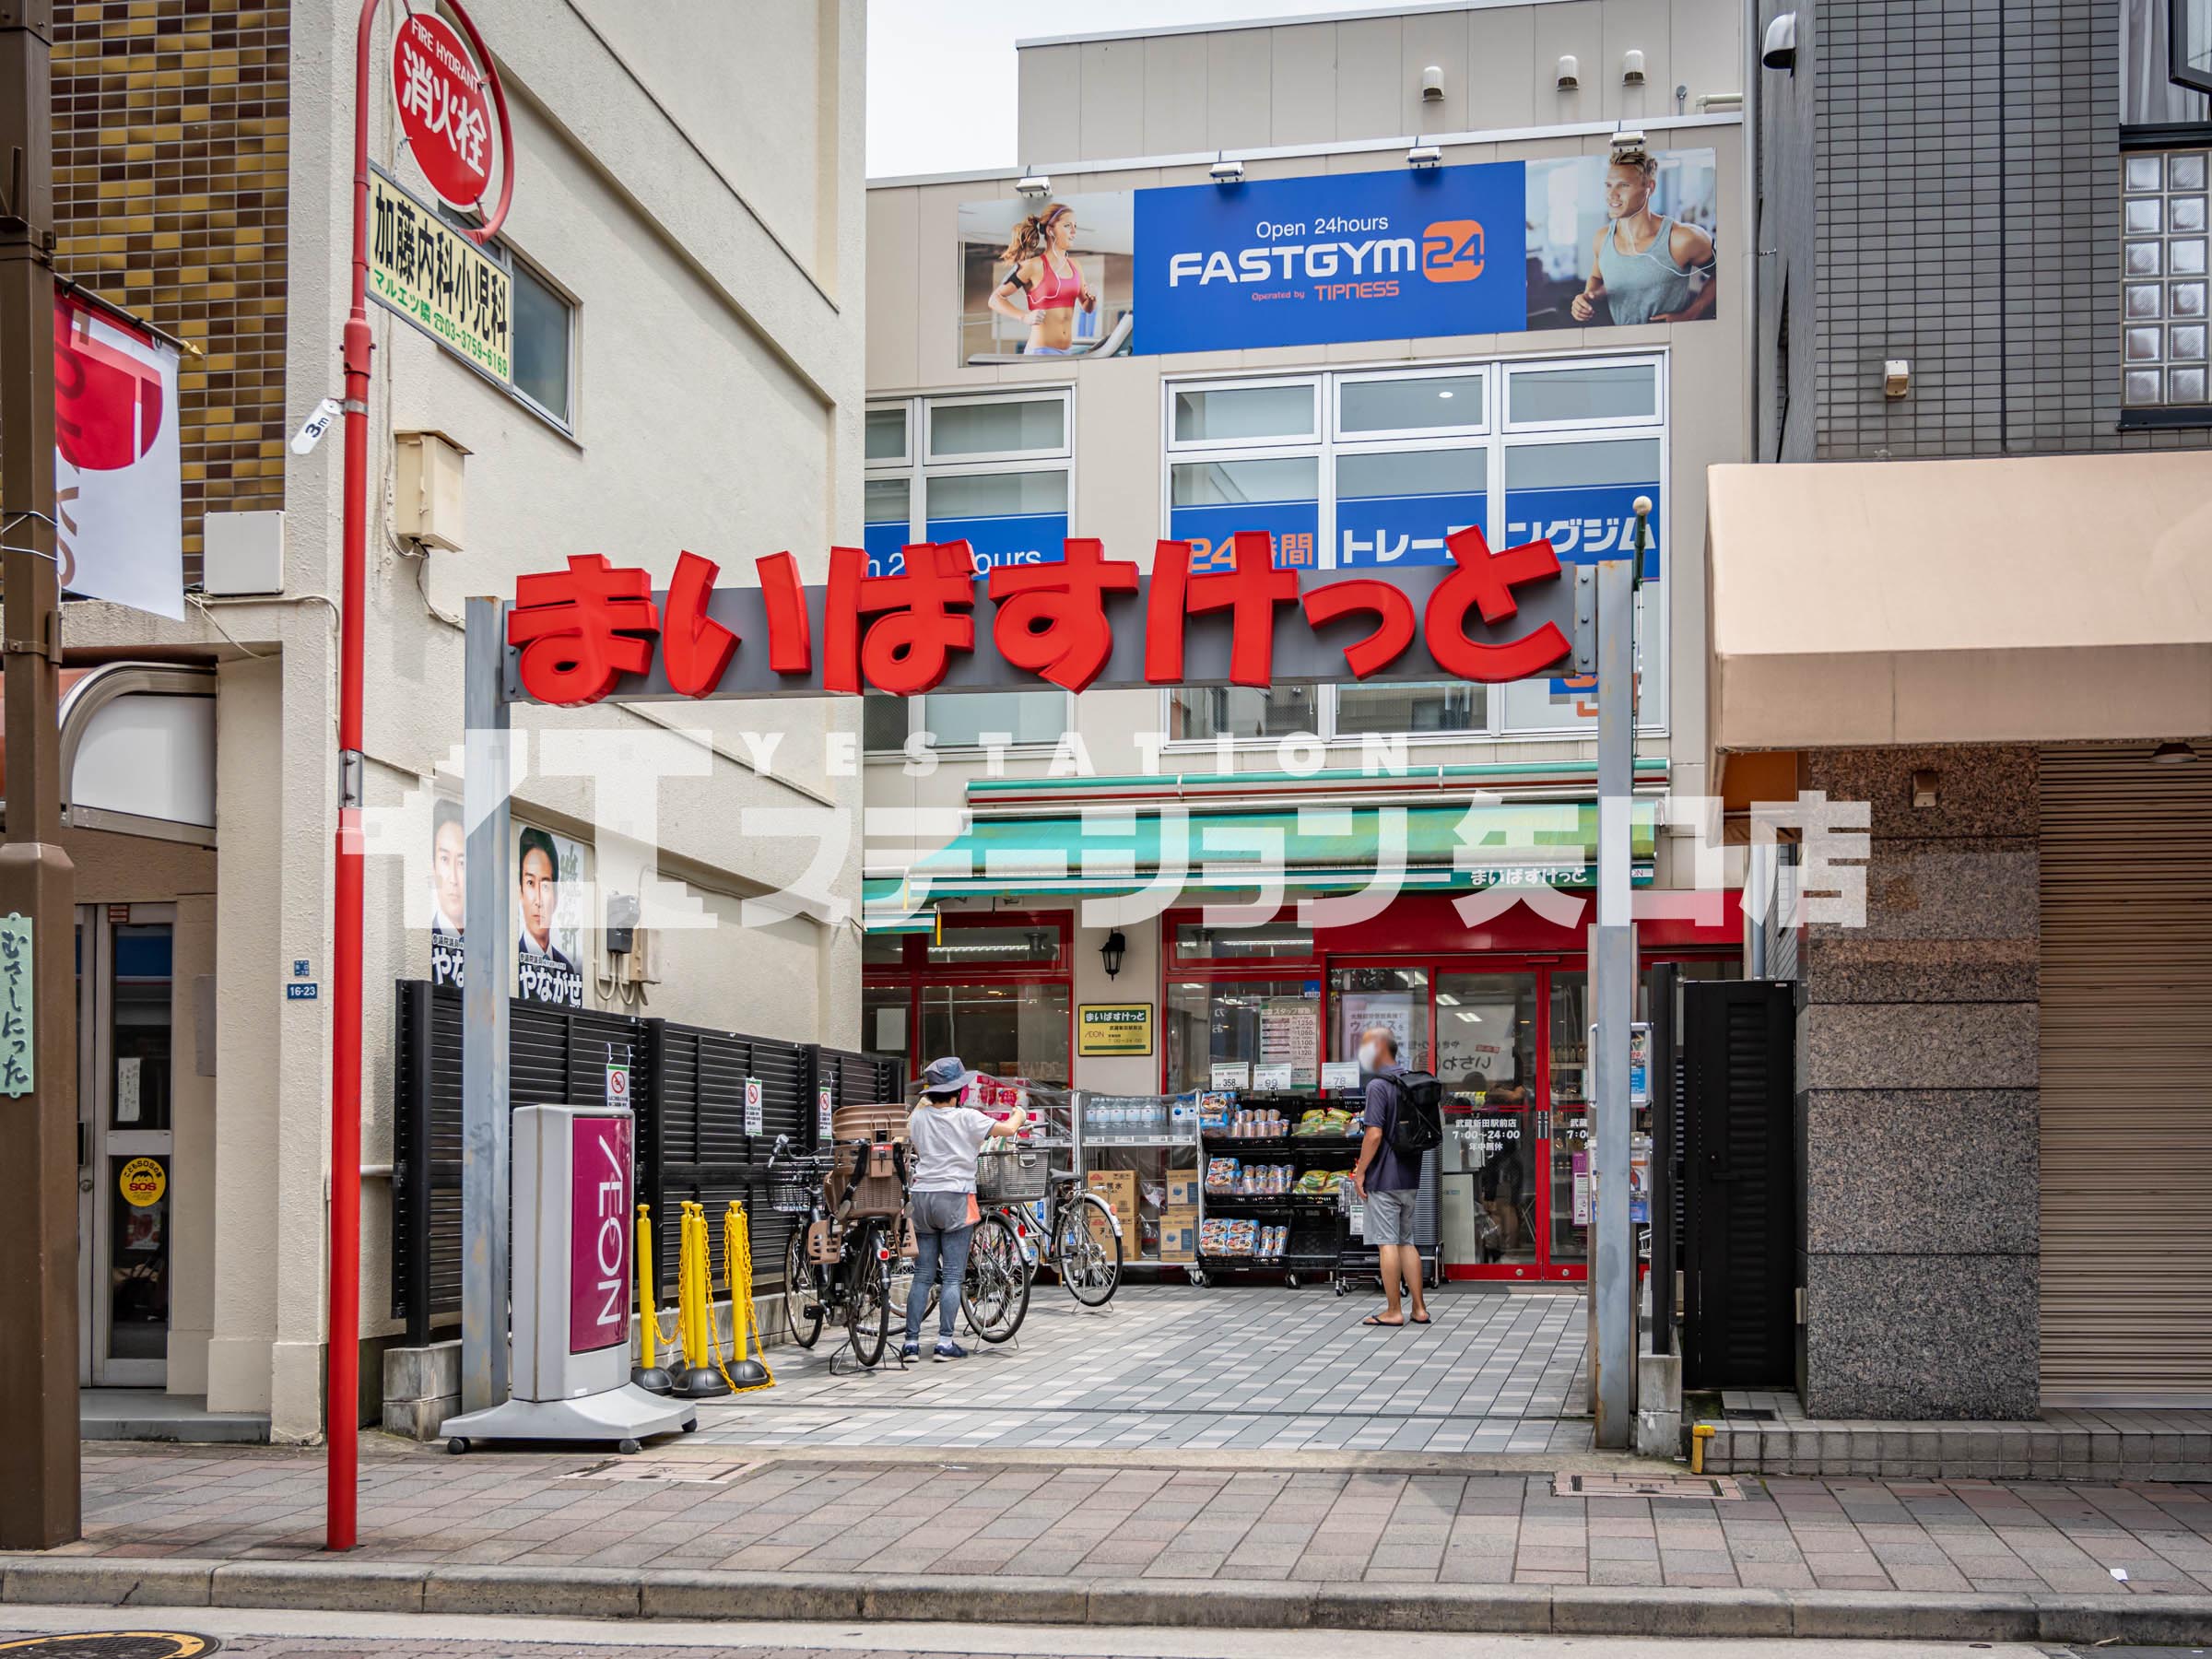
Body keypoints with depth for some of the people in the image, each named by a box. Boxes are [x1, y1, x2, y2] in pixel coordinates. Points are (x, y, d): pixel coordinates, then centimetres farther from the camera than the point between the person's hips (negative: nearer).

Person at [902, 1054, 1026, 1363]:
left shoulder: (919, 1116, 4)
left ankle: (911, 1342, 4)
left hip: (922, 1197, 4)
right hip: (955, 1198, -4)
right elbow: (1008, 1129, -9)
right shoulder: (966, 1118, -8)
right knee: (952, 1276, 1)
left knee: (922, 1276, 8)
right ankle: (945, 1342, -3)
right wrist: (1020, 1115, 13)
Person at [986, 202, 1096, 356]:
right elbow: (995, 299, -6)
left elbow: (1087, 308, 23)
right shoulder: (1034, 266, -7)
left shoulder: (1075, 267, 11)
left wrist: (1092, 298, 0)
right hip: (1041, 352, -6)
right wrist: (1025, 317, -19)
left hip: (1068, 352, 6)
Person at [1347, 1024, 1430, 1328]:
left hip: (1384, 1178, -8)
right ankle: (1418, 1309, 14)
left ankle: (1393, 1311, 0)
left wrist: (1360, 1171, -13)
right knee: (1407, 1242, 13)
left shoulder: (1379, 1085, -15)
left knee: (1387, 1243, -3)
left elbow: (1375, 1134, -22)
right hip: (1410, 1177, 8)